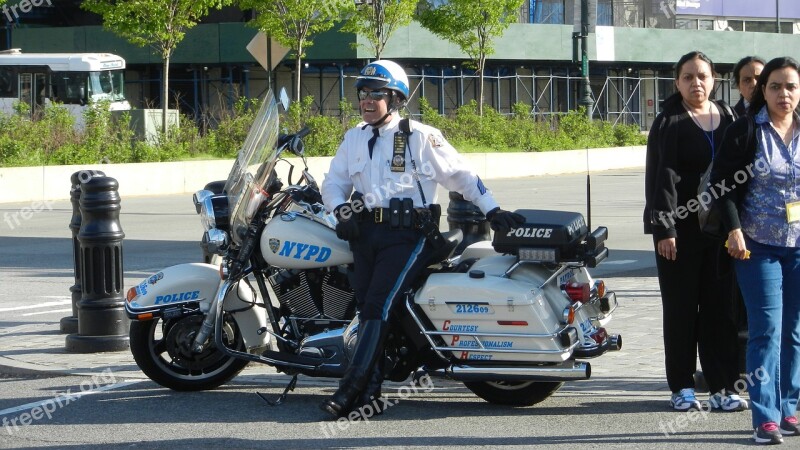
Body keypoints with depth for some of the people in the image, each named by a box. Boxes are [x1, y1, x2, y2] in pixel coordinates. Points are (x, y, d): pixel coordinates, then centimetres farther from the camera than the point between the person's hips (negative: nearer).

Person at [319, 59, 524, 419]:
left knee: (377, 305, -17)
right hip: (365, 231, 5)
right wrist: (341, 208, -5)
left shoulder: (421, 137, 1)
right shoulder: (353, 139, 15)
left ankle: (350, 389, -21)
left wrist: (493, 211, 1)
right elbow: (334, 181, 16)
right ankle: (371, 390, -1)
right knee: (365, 305, -5)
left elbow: (460, 175, 4)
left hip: (408, 234, -5)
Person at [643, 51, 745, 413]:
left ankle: (722, 386, 8)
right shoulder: (669, 123, -1)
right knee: (681, 308, 3)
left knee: (719, 306, 4)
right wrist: (663, 227, -16)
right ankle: (682, 387, 10)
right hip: (681, 228, -3)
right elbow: (661, 176, -8)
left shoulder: (728, 118, 10)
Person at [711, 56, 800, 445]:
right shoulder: (746, 131, -3)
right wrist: (734, 230, -13)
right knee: (767, 329, -8)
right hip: (757, 246, -3)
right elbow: (723, 181, -5)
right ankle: (766, 417, -7)